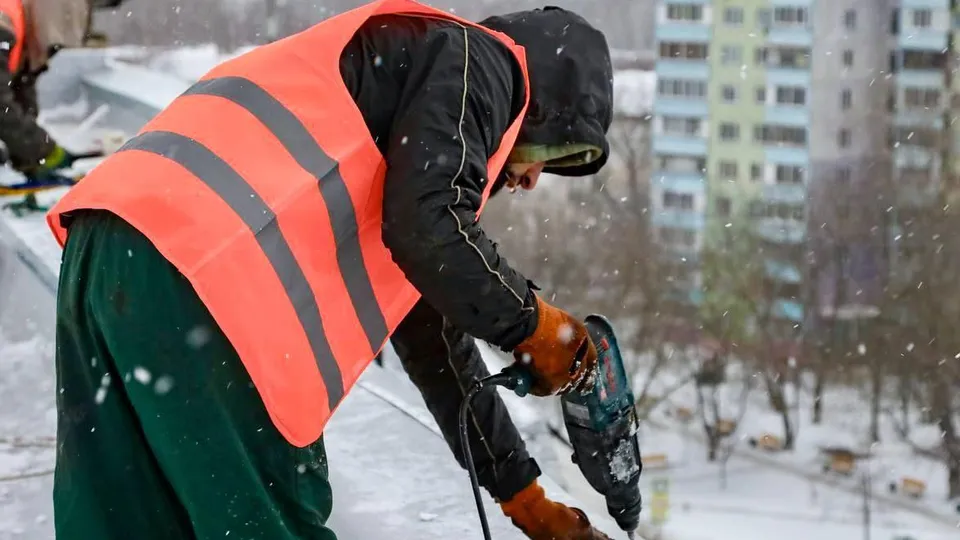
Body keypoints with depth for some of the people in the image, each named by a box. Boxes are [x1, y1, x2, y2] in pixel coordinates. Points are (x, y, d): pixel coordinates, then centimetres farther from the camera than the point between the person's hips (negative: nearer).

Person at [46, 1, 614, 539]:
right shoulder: (471, 61, 9)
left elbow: (431, 337, 38)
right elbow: (429, 228, -11)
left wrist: (522, 493, 43)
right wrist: (529, 320, 8)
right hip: (193, 269, -10)